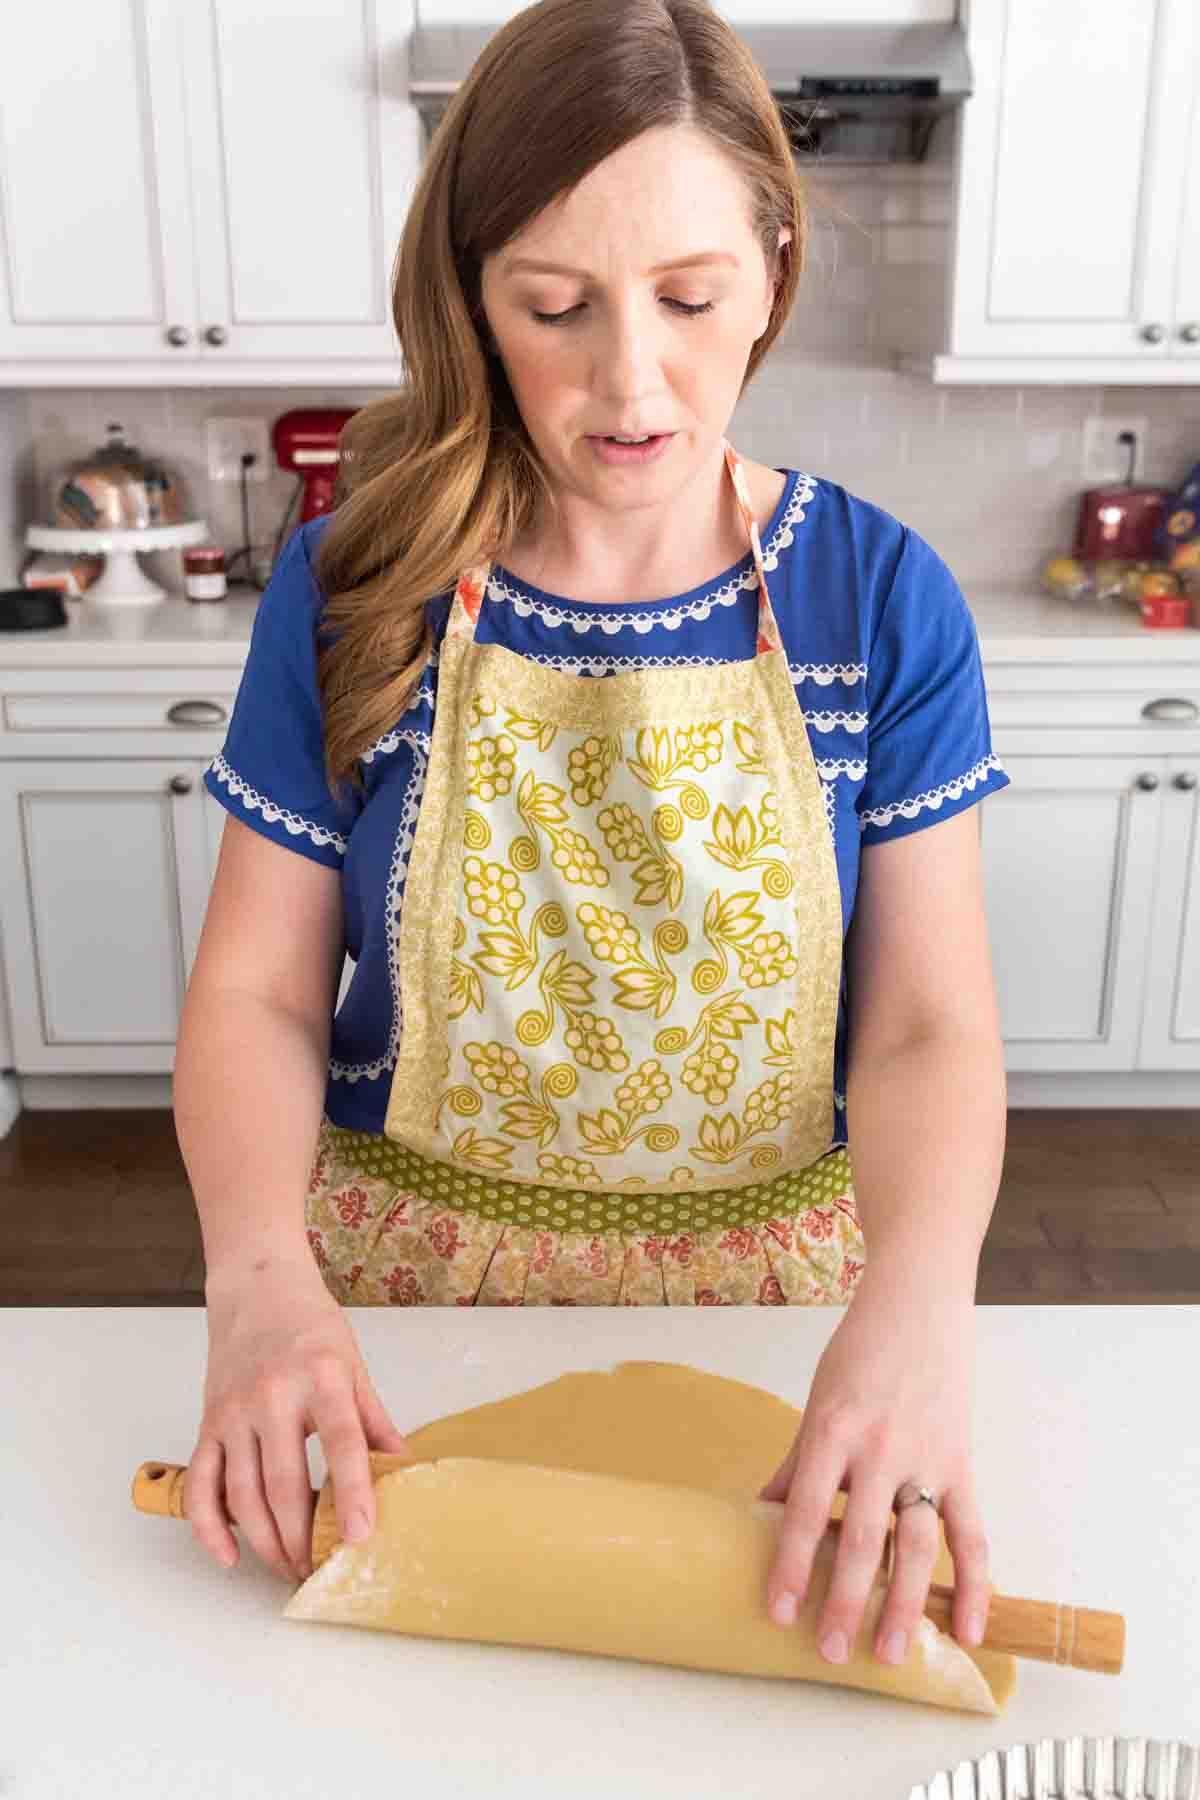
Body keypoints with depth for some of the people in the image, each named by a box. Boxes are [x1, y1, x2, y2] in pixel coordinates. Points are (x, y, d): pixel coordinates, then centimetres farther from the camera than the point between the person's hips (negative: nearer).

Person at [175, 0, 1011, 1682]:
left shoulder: (882, 596, -10)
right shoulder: (350, 590, -10)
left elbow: (926, 1020, -13)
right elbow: (257, 991, -9)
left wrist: (918, 1295, -32)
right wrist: (260, 1269, -27)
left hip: (772, 1289, 0)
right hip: (412, 1289, 1)